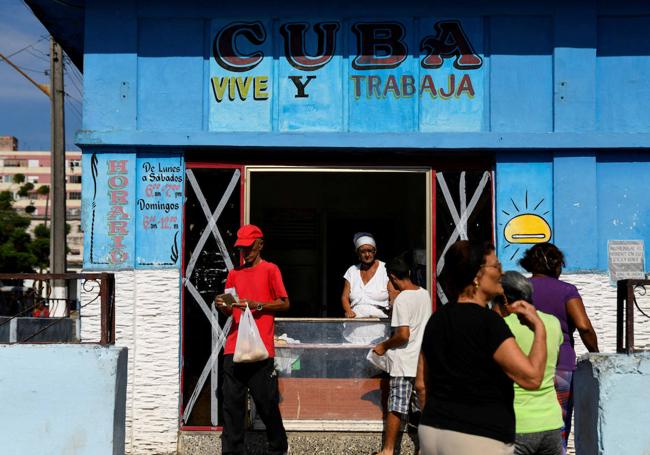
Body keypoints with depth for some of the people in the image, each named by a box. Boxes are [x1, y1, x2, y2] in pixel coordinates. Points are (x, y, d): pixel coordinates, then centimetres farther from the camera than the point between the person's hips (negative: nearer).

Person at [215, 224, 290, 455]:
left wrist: (257, 305, -13)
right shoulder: (234, 273, 17)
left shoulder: (270, 269, 3)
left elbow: (284, 304, -1)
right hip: (234, 347, 4)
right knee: (232, 401, 0)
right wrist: (223, 306, -2)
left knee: (266, 401, 0)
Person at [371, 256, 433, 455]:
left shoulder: (402, 299, -17)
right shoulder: (425, 294, 6)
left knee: (396, 408, 0)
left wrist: (384, 346, -7)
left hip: (404, 363, -7)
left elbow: (403, 335, -22)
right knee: (422, 406, 12)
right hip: (422, 360, 7)